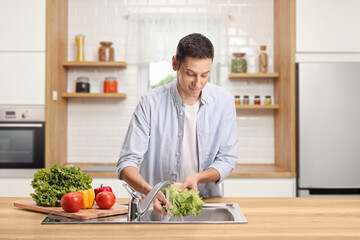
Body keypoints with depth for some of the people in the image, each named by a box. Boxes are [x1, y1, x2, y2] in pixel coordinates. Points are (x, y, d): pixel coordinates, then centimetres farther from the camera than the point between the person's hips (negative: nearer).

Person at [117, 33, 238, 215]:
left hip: (205, 199, 2)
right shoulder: (151, 102, -9)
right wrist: (150, 191, -30)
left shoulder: (224, 102, -2)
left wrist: (198, 177, -17)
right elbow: (127, 163, -11)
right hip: (157, 203, -1)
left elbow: (227, 160, 2)